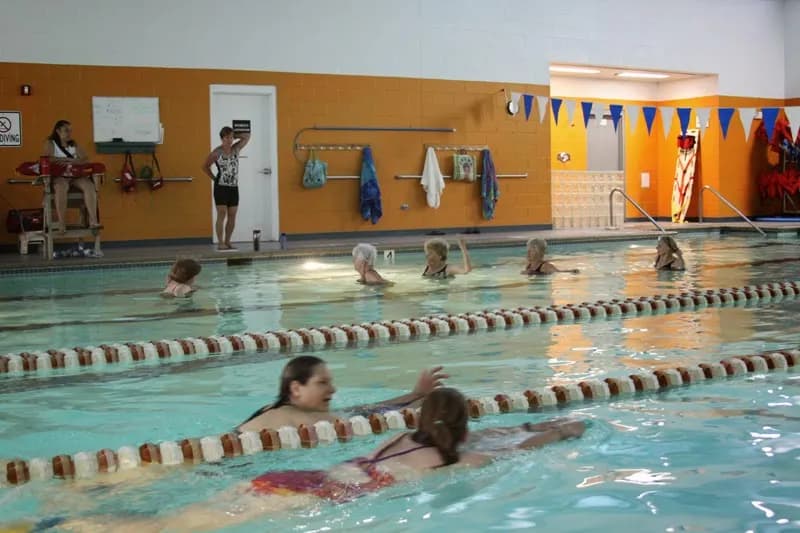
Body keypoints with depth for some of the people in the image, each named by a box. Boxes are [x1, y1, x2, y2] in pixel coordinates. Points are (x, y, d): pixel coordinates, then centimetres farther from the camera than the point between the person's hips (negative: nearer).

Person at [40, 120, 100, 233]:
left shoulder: (74, 145, 20)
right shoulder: (50, 143, 8)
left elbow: (85, 160, 7)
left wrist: (71, 162, -14)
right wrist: (68, 160, -8)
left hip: (75, 175, 4)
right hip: (58, 176, -4)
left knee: (89, 185, -28)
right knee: (62, 187, -39)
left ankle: (93, 220, -36)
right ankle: (62, 224, -43)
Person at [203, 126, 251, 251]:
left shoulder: (236, 149, 6)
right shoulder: (216, 152, -5)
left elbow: (247, 136, 10)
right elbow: (205, 167, 3)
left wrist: (234, 136, 4)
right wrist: (214, 178, 1)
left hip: (234, 187, 5)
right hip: (221, 187, -5)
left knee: (232, 216, 4)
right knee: (222, 214, -7)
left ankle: (227, 242, 10)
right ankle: (220, 243, -7)